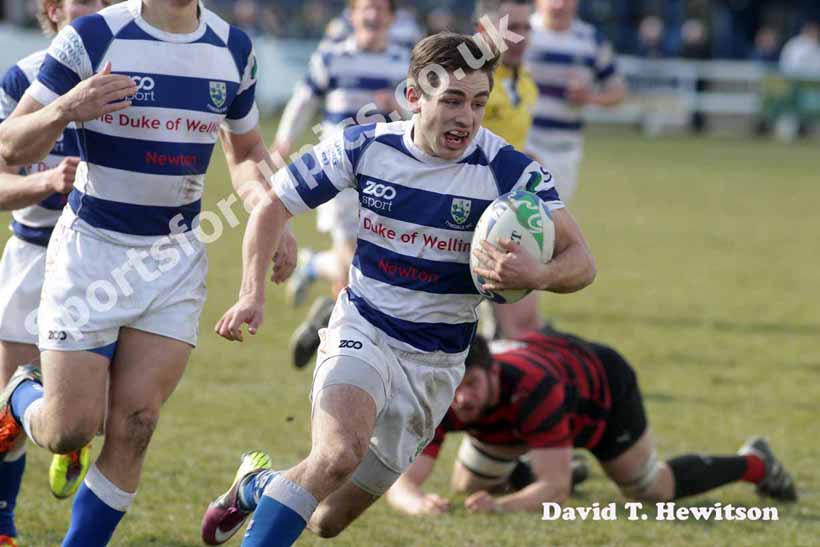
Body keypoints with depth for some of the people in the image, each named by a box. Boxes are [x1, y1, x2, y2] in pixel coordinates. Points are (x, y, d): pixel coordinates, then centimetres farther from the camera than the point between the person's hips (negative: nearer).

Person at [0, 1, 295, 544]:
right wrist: (63, 110, -31)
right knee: (71, 430, -4)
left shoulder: (234, 49, 2)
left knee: (132, 428, -6)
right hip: (91, 249, -3)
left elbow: (247, 152, 18)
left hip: (176, 257, 3)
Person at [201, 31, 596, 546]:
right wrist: (254, 292, -12)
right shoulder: (366, 146, -10)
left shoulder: (510, 171, -16)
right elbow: (274, 206, 2)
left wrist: (539, 275, -41)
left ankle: (258, 485, 40)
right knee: (339, 454, -33)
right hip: (362, 330, -1)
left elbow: (581, 260, -19)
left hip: (435, 362, 1)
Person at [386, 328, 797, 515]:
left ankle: (753, 464, 37)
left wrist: (501, 506, -69)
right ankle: (517, 468, 48)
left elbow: (555, 488, -49)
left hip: (601, 380, -4)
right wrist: (418, 503, -70)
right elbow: (400, 481, -45)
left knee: (655, 490, 11)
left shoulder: (532, 389, -49)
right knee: (467, 485, 12)